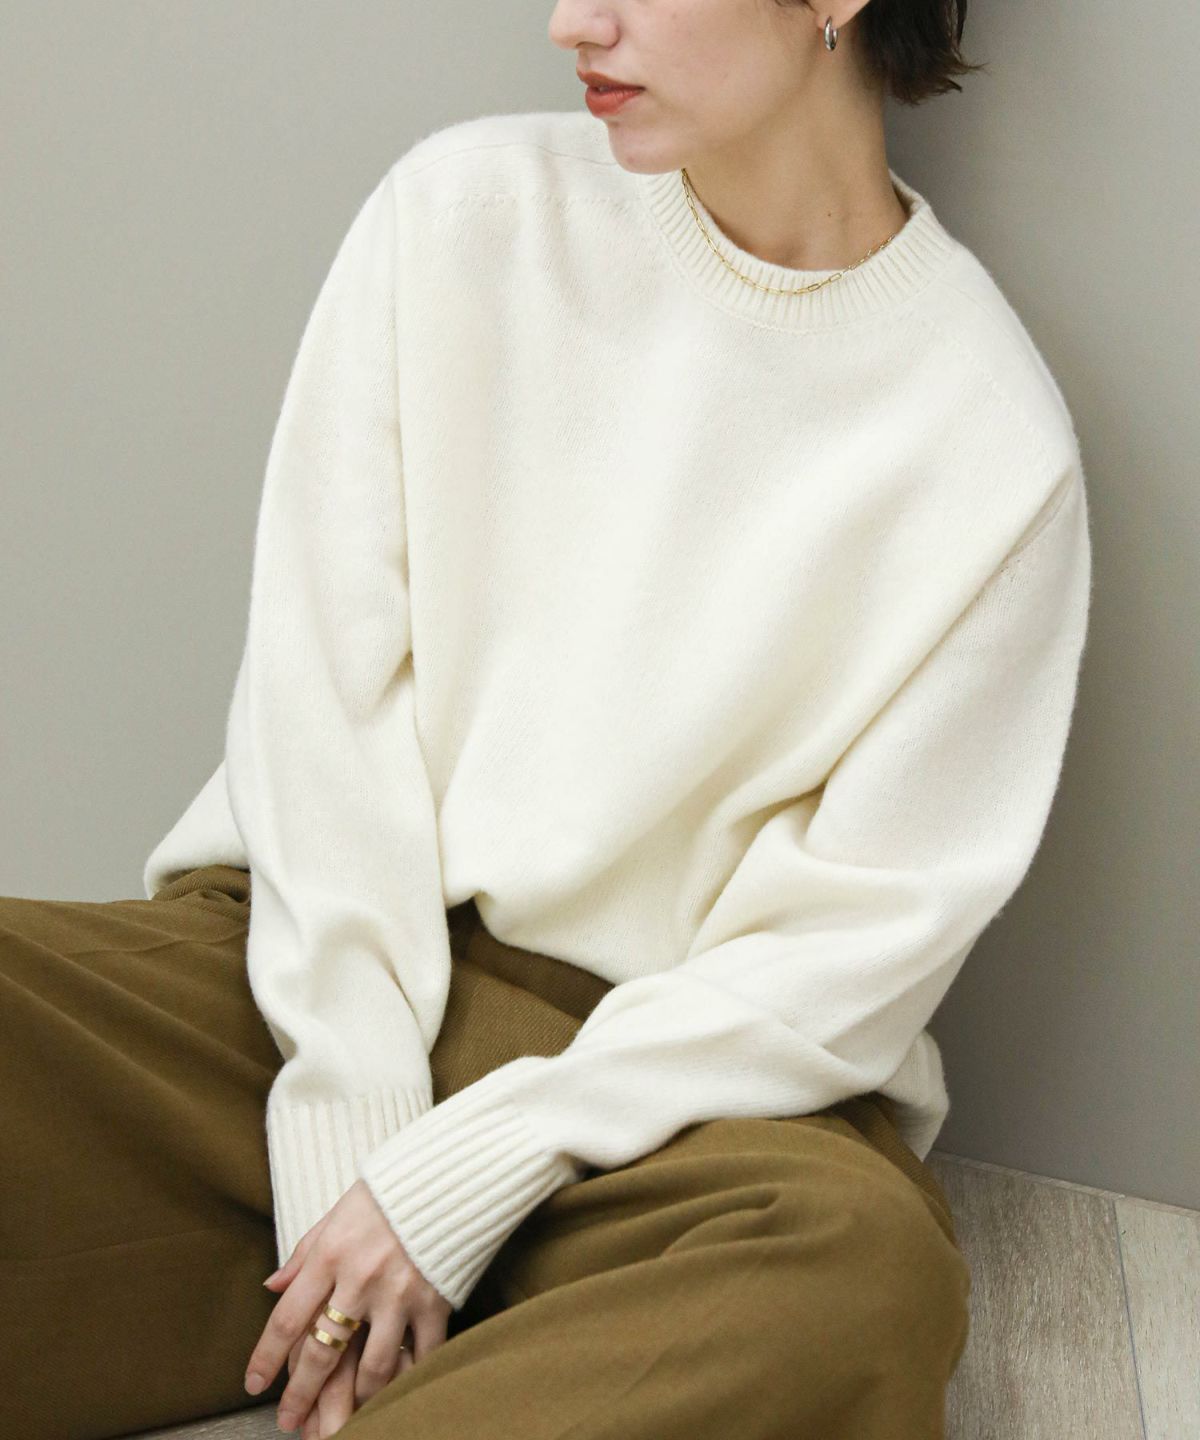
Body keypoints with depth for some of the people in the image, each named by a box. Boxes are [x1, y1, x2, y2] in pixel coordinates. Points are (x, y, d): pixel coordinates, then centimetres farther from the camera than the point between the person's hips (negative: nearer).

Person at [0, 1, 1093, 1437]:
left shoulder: (992, 439, -5)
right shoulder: (469, 210, 2)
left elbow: (871, 934, -7)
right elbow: (321, 681, -2)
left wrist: (460, 1174, -14)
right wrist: (350, 1118, -11)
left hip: (670, 1054, -1)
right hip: (316, 959, 2)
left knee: (864, 1267, -36)